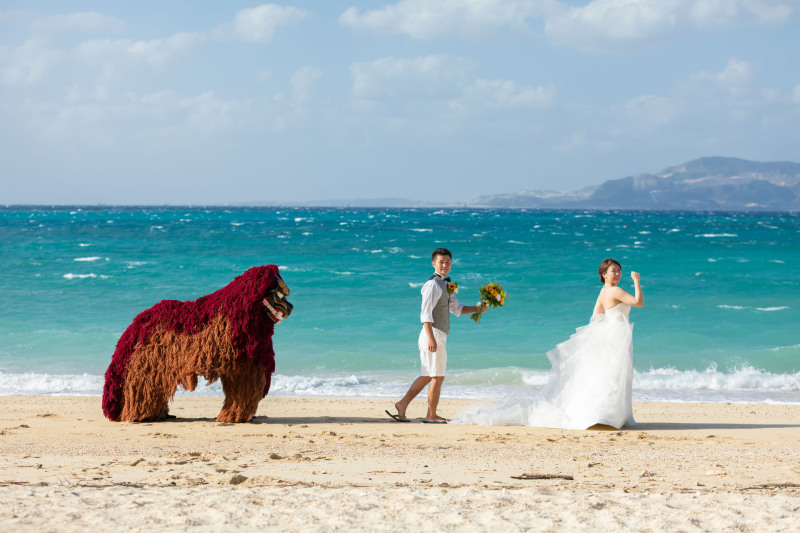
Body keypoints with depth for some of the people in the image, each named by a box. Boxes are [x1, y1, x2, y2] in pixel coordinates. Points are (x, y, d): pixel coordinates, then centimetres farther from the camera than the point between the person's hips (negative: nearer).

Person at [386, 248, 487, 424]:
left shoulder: (444, 285, 19)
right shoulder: (433, 285, -12)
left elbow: (457, 309, 23)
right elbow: (426, 313, -19)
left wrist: (478, 308, 9)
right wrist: (431, 338, -26)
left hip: (439, 335, 10)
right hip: (434, 334, -10)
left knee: (427, 376, 14)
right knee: (437, 376, -2)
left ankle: (402, 404, 15)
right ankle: (431, 416, 6)